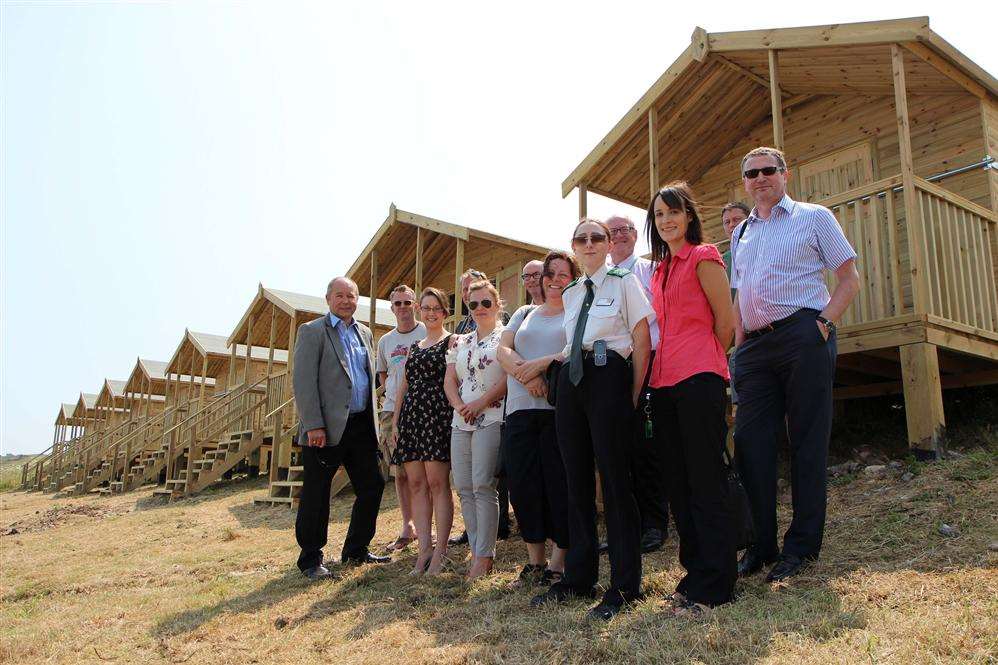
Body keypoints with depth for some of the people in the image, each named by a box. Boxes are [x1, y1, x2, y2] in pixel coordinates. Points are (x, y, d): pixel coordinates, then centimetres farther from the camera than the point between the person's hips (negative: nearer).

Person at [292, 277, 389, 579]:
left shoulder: (365, 332, 16)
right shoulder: (312, 331, -3)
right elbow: (303, 381, -11)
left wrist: (373, 419, 12)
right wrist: (314, 426, -18)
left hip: (361, 426, 7)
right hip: (327, 428, -6)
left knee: (372, 486, 11)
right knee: (316, 495, 2)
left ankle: (356, 550, 27)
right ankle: (310, 560, 16)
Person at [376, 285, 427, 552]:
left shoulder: (428, 333, -1)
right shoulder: (385, 340, 13)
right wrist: (392, 394, 9)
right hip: (392, 411, 5)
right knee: (399, 472, 8)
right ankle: (407, 527, 18)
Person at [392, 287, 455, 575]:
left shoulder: (452, 341, 3)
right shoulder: (414, 346, 22)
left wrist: (456, 413, -15)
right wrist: (395, 420, 14)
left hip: (438, 414, -6)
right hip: (411, 415, 6)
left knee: (437, 483, -9)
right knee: (416, 483, 2)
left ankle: (440, 551, -4)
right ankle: (424, 549, 6)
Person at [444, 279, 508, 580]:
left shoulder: (505, 336, 1)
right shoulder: (460, 342, 19)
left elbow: (510, 376, -10)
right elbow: (449, 380, 14)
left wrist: (480, 404, -14)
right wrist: (459, 406, -5)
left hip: (491, 418, -7)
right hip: (461, 422, 7)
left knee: (482, 485, -11)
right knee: (463, 487, 5)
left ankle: (484, 556, -3)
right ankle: (476, 551, 14)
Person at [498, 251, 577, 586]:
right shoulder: (524, 314, 22)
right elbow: (503, 350, 8)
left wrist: (540, 364, -17)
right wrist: (526, 375, -11)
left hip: (559, 408, -4)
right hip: (520, 409, 5)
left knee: (559, 484, -4)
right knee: (522, 484, 4)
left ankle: (558, 561, 9)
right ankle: (535, 559, 17)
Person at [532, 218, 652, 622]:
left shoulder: (624, 282, 4)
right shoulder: (569, 294, 19)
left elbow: (641, 340, -1)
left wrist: (634, 395, -7)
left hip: (608, 377, -6)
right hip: (570, 382, 6)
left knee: (614, 478, -6)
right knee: (577, 479, 8)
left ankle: (624, 585, 4)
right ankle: (578, 577, 19)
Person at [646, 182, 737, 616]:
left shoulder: (702, 257, -2)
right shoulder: (659, 269, 20)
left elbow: (726, 320, -4)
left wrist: (704, 363, 6)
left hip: (698, 379, -8)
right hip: (664, 382, 8)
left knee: (705, 480, -5)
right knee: (678, 482, 10)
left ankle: (714, 584, 2)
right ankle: (696, 571, 21)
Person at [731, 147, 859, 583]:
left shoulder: (814, 217, 7)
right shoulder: (741, 233, 21)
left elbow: (850, 278, 3)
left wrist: (824, 322, -11)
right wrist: (738, 344, 9)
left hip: (803, 335, -5)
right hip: (755, 346, 5)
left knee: (808, 443, -1)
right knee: (750, 441, 0)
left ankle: (802, 545, 8)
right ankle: (761, 544, 10)